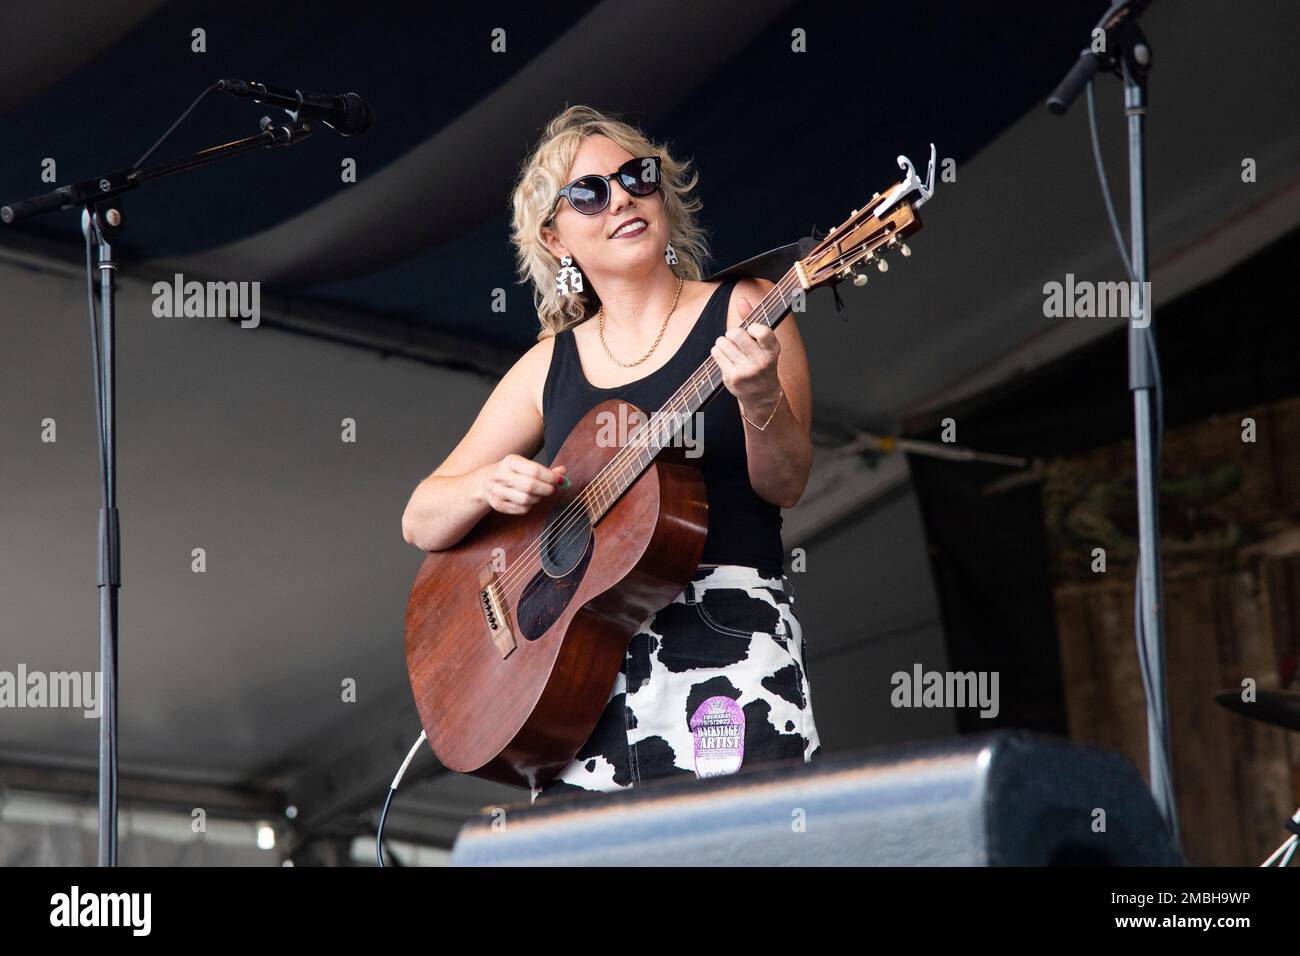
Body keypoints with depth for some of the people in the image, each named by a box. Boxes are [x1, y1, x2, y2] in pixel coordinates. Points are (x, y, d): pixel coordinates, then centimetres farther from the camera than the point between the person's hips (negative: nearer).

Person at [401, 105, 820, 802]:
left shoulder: (741, 312, 7)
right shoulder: (550, 366, 14)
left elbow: (784, 485, -3)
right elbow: (420, 523, 16)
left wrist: (760, 399, -23)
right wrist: (486, 486, -6)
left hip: (728, 638, -3)